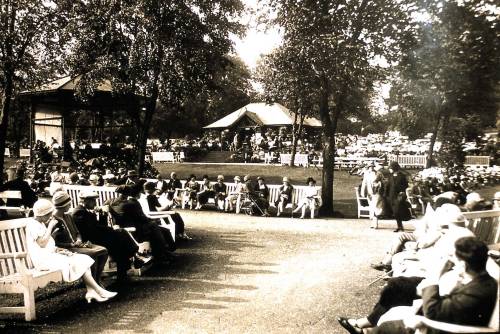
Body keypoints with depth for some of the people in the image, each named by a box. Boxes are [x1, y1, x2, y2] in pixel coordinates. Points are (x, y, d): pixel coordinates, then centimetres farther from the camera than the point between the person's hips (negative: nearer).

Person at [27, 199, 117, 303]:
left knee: (84, 259, -5)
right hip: (43, 260, -9)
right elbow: (42, 243, -22)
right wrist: (50, 226, -16)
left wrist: (57, 249, 6)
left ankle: (90, 291, -15)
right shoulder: (33, 225, -12)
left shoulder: (40, 224, 18)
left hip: (51, 255, 9)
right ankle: (99, 291, -15)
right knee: (79, 262, -19)